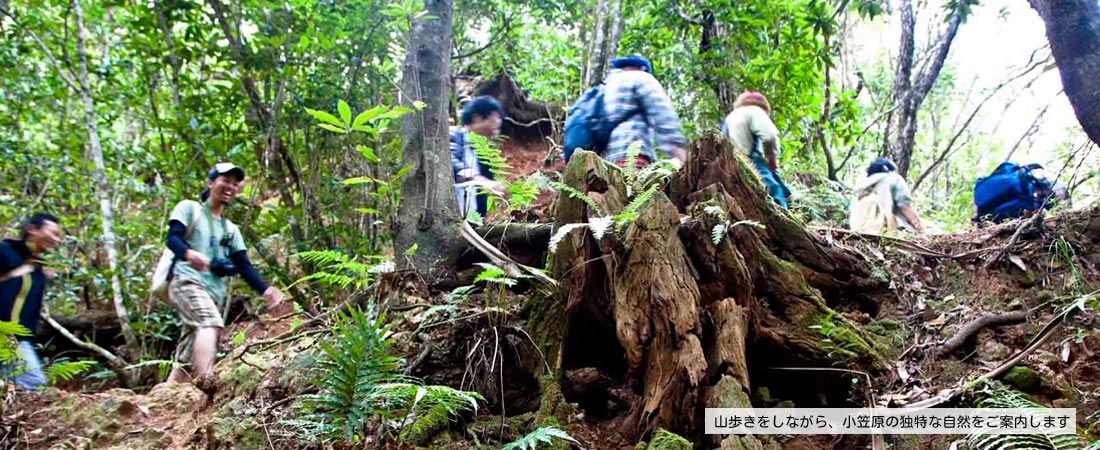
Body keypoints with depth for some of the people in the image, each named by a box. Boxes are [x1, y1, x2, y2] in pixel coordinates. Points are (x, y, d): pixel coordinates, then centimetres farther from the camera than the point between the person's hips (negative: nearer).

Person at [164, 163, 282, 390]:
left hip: (213, 293, 7)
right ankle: (205, 379, -50)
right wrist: (188, 253, -32)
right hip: (186, 281, -7)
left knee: (186, 360, 1)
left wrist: (265, 289, -4)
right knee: (212, 322, -34)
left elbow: (244, 265, 15)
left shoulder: (231, 230, 26)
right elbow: (173, 237, -8)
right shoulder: (189, 208, 10)